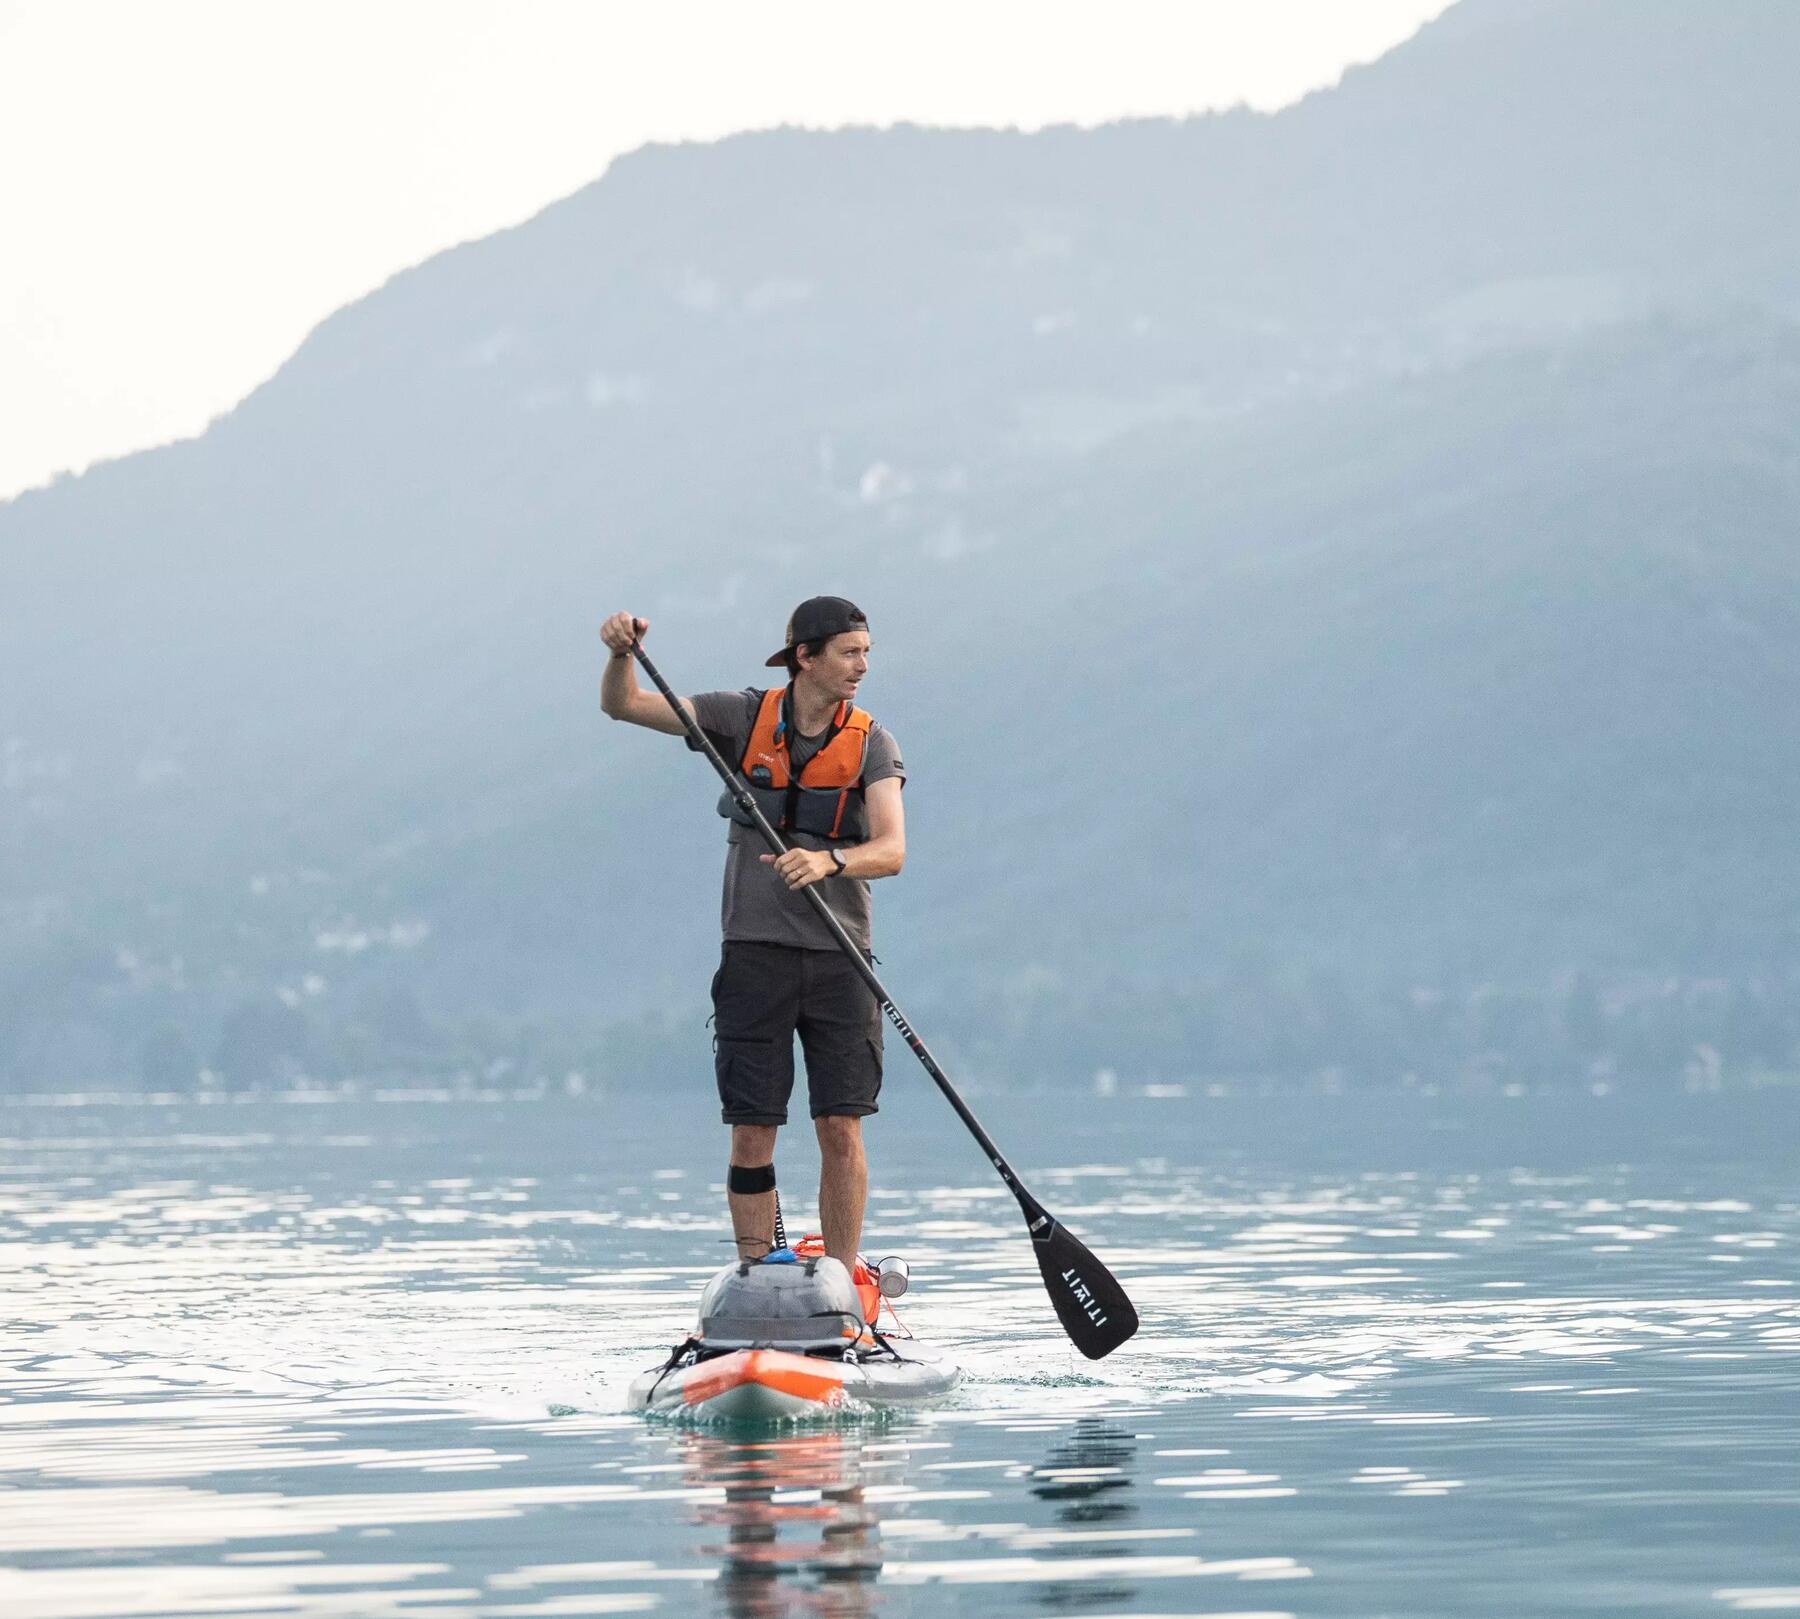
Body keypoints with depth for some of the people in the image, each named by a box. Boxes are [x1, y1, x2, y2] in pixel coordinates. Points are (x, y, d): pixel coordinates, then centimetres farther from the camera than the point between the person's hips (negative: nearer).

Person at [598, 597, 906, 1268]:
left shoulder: (872, 743, 1)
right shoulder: (745, 717, 2)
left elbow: (891, 851, -13)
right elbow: (622, 706, 2)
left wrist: (829, 861, -33)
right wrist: (622, 652, -19)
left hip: (839, 960, 0)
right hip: (755, 953, 0)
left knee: (841, 1130, -4)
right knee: (752, 1132, -1)